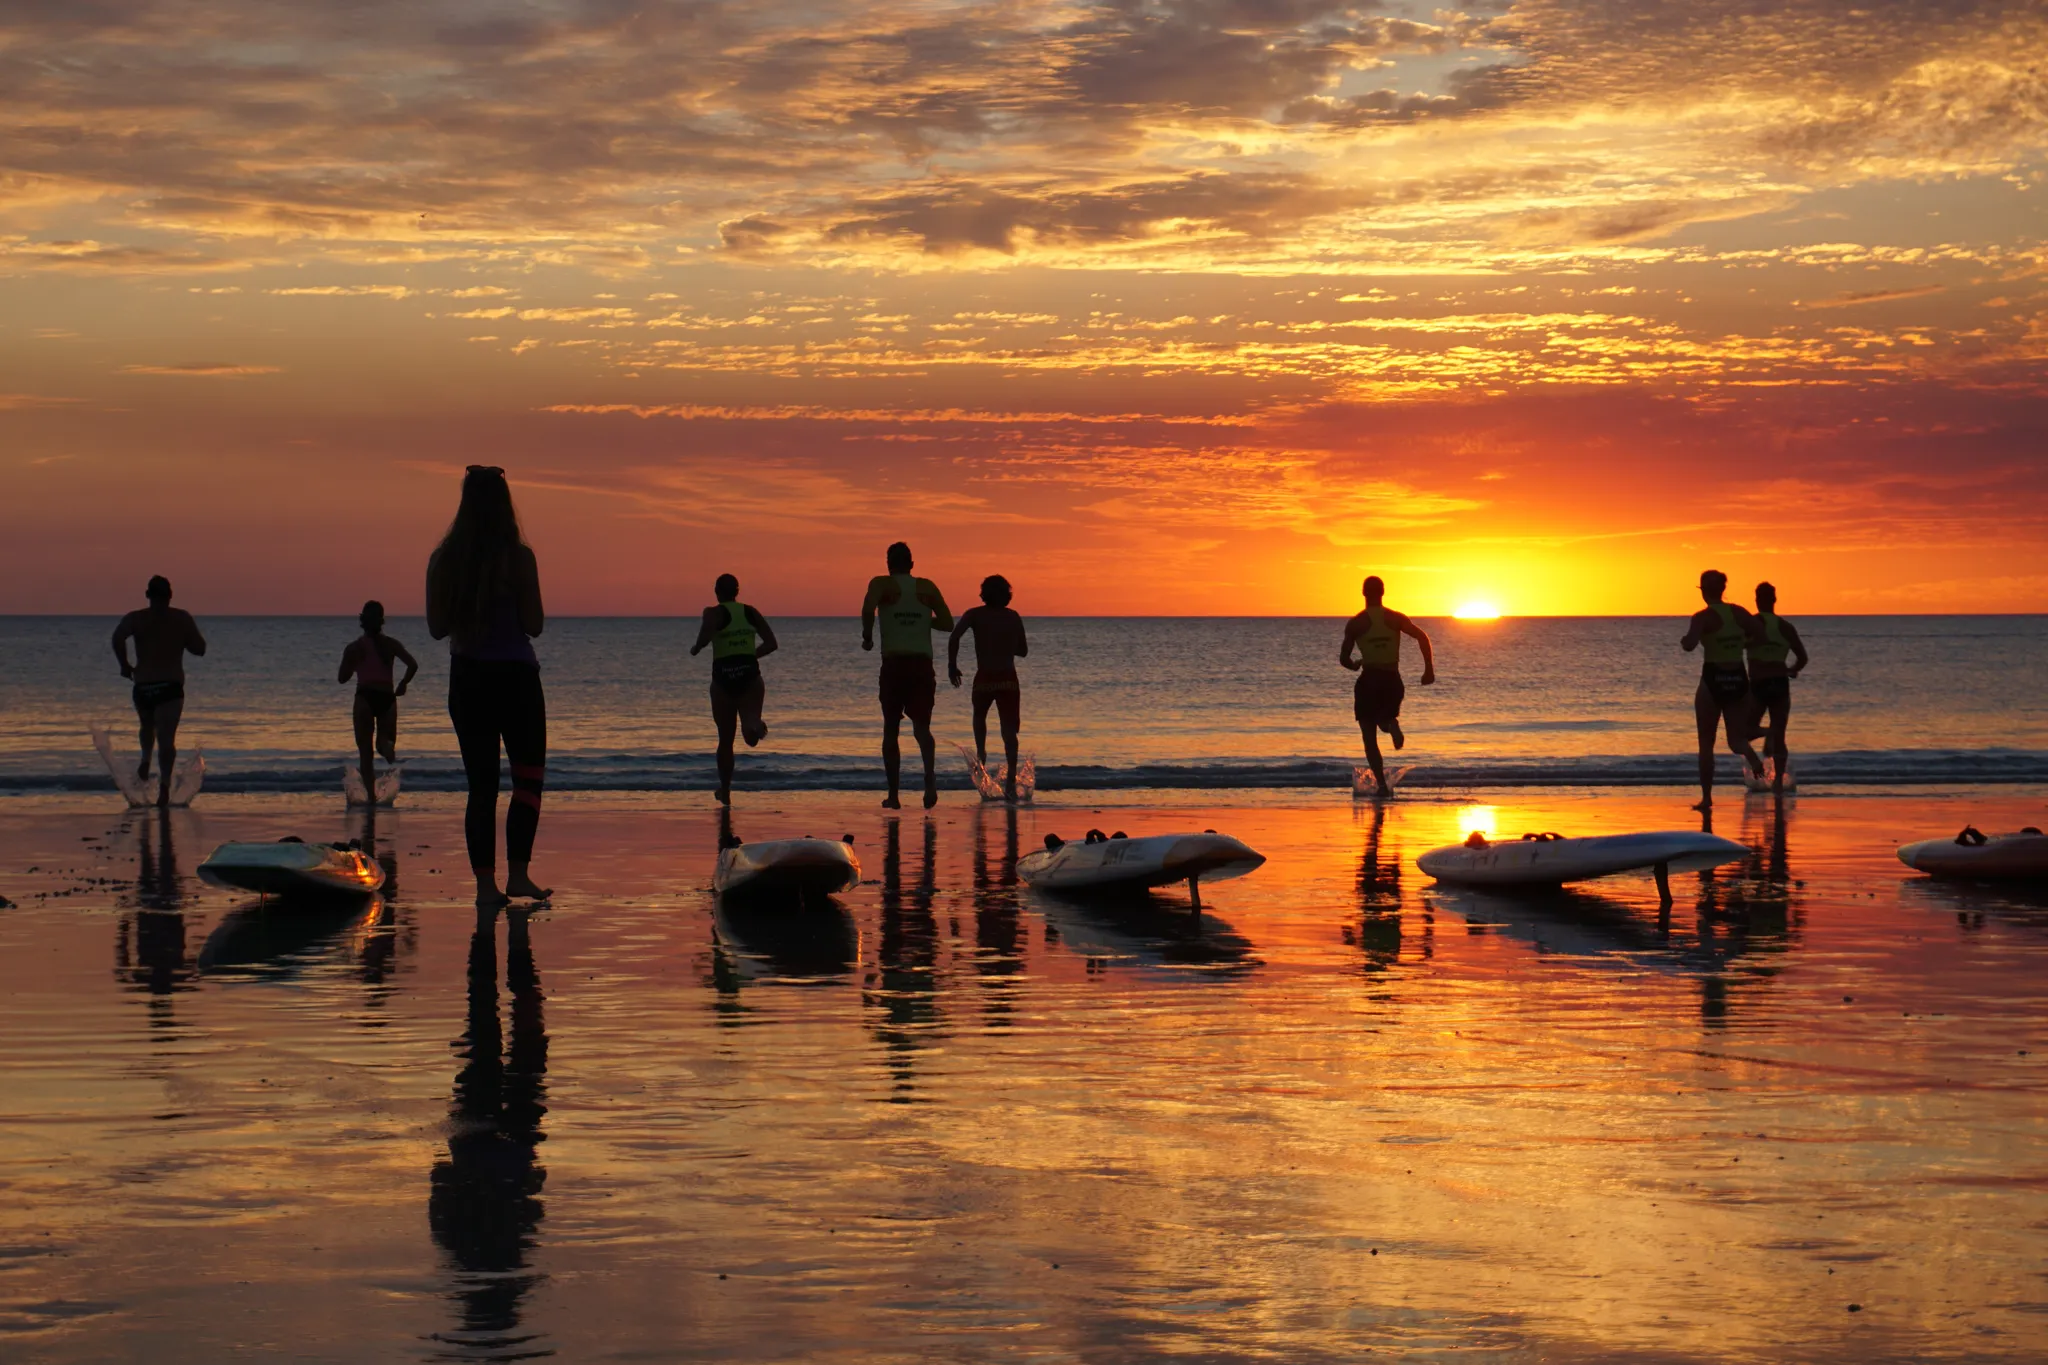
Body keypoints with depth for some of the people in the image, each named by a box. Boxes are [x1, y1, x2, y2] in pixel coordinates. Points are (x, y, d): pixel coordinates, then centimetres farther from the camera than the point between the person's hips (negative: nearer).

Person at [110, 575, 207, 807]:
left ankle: (146, 759, 12)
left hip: (143, 687, 1)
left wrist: (125, 665, -5)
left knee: (148, 727, 31)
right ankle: (164, 783, -24)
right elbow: (199, 649, 6)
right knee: (166, 738, -8)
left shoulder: (135, 618, 2)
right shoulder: (183, 618, 3)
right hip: (171, 687, -1)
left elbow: (118, 638, -17)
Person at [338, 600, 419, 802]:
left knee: (365, 751, 5)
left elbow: (342, 678, 7)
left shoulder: (354, 648, 2)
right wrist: (402, 684, 12)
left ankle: (371, 795, -8)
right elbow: (413, 665, -5)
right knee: (385, 739, 14)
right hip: (387, 697, 2)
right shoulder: (391, 644, 7)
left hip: (365, 697, -1)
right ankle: (387, 746, -26)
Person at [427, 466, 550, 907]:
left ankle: (486, 883, 4)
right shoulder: (518, 558, -12)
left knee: (481, 784, 8)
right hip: (515, 676, -3)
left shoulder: (444, 560, -2)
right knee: (528, 777, 10)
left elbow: (437, 627, 3)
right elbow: (534, 625, -8)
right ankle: (517, 874, 1)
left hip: (466, 679, 3)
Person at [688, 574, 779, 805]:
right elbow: (771, 643, 7)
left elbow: (706, 635, -23)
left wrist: (696, 649, -3)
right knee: (752, 737, -10)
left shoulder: (714, 613, -2)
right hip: (750, 675, 1)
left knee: (725, 739, 13)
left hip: (723, 678, -1)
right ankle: (753, 724, -47)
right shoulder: (750, 612, 9)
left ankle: (725, 791, 20)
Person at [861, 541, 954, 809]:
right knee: (921, 726, 2)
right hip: (923, 664, 1)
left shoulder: (882, 584, 1)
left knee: (891, 729, 10)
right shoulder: (927, 587, 9)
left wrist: (867, 637, -3)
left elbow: (868, 608, -19)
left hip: (894, 664, -1)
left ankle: (893, 794, 8)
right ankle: (930, 778, -27)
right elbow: (947, 623, 5)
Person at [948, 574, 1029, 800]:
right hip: (1009, 680, 1)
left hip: (984, 679, -1)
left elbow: (955, 637, -15)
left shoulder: (975, 614, 1)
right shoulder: (1013, 617, 9)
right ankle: (1011, 778, -15)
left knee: (979, 716, 31)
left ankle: (981, 752, 15)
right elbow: (1023, 651, 17)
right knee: (1009, 730, -2)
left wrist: (952, 665, -7)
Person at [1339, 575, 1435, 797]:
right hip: (1393, 681, 2)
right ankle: (1391, 723, -9)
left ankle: (1383, 785, -10)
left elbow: (1344, 659, -2)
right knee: (1386, 717, 30)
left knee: (1370, 739, 5)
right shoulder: (1396, 618, 3)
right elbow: (1422, 636, -10)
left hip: (1369, 682, -2)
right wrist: (1429, 669, -8)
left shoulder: (1356, 623, -3)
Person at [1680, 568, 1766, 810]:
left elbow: (1689, 645, -25)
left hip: (1713, 680, -4)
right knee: (1736, 739, 9)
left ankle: (1707, 797, 10)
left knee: (1706, 744, 10)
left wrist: (1684, 641, -2)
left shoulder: (1703, 617, -10)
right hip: (1738, 680, 4)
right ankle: (1750, 755, -26)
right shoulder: (1739, 613, 5)